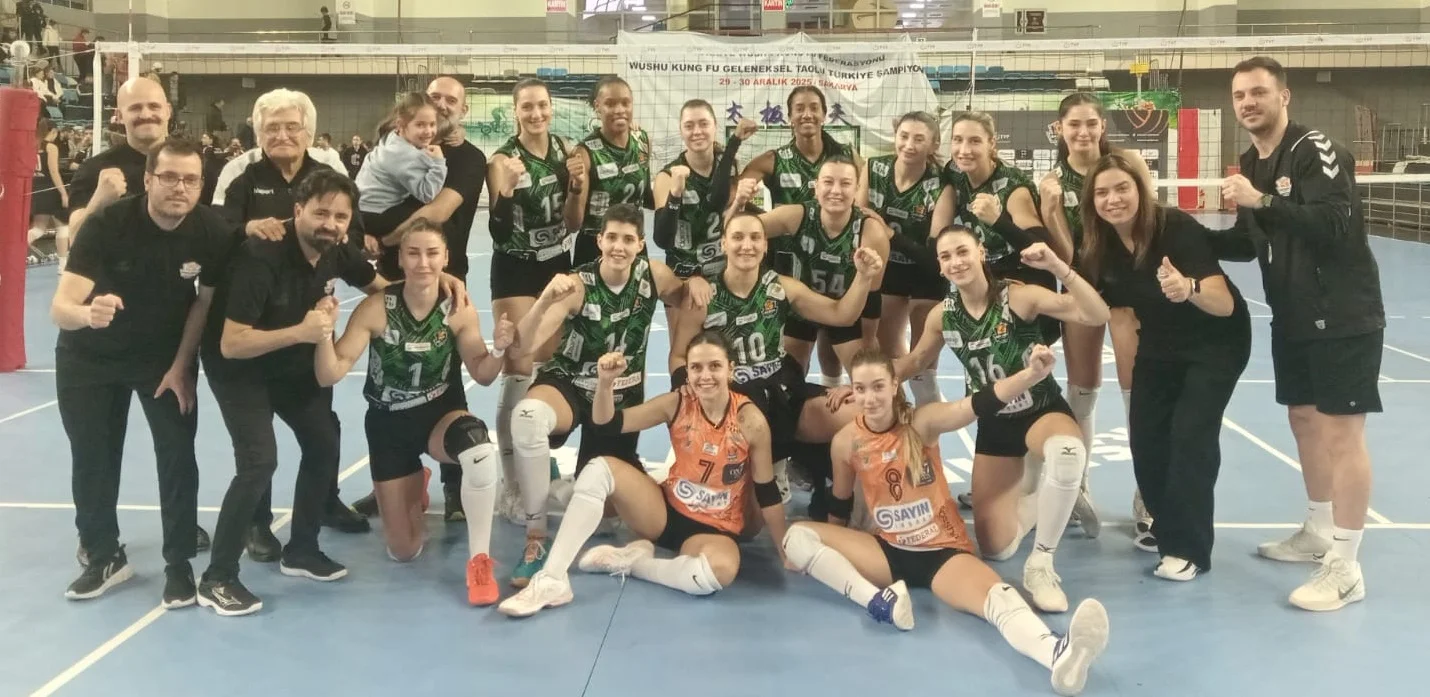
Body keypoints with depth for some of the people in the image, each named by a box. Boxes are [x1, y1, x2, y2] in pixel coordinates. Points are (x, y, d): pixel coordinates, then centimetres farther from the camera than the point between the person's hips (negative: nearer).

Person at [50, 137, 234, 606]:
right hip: (90, 357, 0)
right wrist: (88, 313, -58)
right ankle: (104, 558, 24)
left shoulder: (214, 234, -24)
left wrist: (181, 365, -8)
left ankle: (180, 565, 7)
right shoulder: (106, 224, -30)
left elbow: (206, 300, -7)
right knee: (92, 458, 5)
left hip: (166, 356, 1)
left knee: (178, 455, -7)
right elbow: (60, 308, -35)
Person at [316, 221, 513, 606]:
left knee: (478, 445, -40)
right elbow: (329, 375, -20)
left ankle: (479, 562, -24)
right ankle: (415, 485, 42)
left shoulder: (459, 310, -15)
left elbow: (482, 376, -5)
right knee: (404, 552, 5)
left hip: (442, 416, 0)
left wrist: (498, 349, -26)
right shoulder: (376, 308, -20)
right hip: (389, 426, 0)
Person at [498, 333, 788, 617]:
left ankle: (632, 561, -13)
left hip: (716, 530, -3)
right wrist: (605, 382, -29)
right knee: (599, 469, -20)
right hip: (667, 511, 3)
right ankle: (551, 579, -24)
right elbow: (607, 424, -11)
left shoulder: (750, 420, -16)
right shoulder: (677, 403, -10)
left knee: (720, 571, -39)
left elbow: (767, 491, -7)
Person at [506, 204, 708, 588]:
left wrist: (696, 282, -13)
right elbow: (525, 345, -30)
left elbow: (682, 298, 12)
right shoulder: (578, 286, -22)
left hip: (623, 393, 3)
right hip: (568, 384, -3)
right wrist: (546, 299, -49)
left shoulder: (653, 274, -11)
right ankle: (536, 539, -27)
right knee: (527, 416, -39)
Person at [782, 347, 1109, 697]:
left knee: (997, 595, -36)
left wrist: (1033, 373, -46)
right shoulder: (846, 442, -4)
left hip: (944, 552, -3)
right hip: (888, 551, 4)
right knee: (797, 537, -16)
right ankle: (876, 600, -32)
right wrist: (833, 552, 28)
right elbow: (840, 505, 14)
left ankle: (1059, 655, -66)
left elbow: (981, 403, -29)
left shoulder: (922, 422, -12)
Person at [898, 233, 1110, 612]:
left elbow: (1097, 315, -30)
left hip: (1042, 410, -4)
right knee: (996, 548, 0)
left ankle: (1041, 564, -22)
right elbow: (913, 362, 13)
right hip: (993, 425, 4)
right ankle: (1034, 497, 36)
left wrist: (1056, 266, -39)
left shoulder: (1019, 296, -20)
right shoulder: (942, 316, -7)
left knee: (1067, 450, -44)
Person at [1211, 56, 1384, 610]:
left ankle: (1345, 568, -3)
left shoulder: (1316, 150, -15)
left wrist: (1262, 201, -32)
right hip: (1293, 319, 9)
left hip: (1343, 317, -9)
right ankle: (1318, 533, 31)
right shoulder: (1250, 165, 10)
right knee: (1305, 422, 16)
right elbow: (1248, 245, 16)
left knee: (1341, 432, -7)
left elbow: (1334, 223, -28)